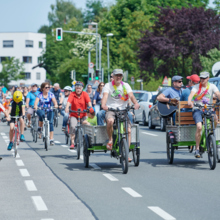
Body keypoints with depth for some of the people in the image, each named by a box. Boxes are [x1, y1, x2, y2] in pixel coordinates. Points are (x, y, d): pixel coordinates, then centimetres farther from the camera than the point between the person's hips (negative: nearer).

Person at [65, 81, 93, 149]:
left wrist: (90, 108, -37)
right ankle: (72, 143, -15)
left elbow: (89, 102, -17)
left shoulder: (85, 94, -4)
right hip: (74, 115, -1)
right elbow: (69, 101, -20)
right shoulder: (72, 94, -6)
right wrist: (67, 108, -40)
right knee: (72, 126, -23)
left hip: (83, 115, 1)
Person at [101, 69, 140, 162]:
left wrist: (135, 103, -32)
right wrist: (103, 105, -39)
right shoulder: (108, 85, 1)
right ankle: (110, 140, -12)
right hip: (110, 110, -3)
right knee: (110, 121, -37)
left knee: (128, 130, -13)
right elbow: (105, 96, -16)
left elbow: (131, 95, -9)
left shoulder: (125, 85, 6)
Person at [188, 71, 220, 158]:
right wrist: (189, 101, -39)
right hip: (197, 110, -2)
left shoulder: (212, 86, 6)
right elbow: (191, 95, -16)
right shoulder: (196, 87, 2)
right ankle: (197, 149, -15)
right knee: (199, 127, -25)